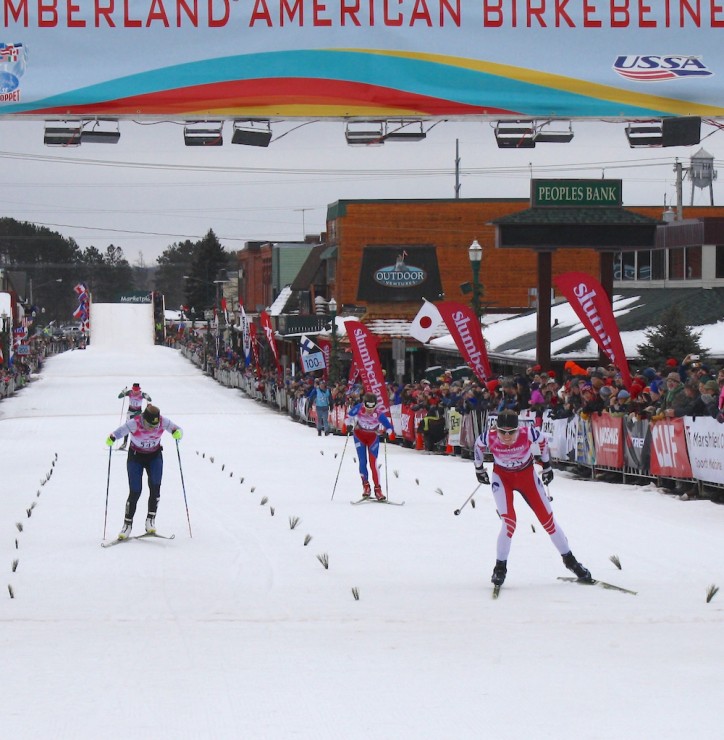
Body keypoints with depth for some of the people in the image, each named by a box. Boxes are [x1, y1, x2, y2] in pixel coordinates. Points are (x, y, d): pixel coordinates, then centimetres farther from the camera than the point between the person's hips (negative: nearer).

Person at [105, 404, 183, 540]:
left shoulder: (163, 422, -23)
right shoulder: (133, 424, -30)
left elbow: (177, 429, -10)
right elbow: (117, 433, -22)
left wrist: (177, 433, -35)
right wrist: (111, 439, -45)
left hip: (155, 456, 2)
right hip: (136, 457, -2)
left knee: (155, 486, -17)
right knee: (135, 492, -7)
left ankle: (151, 520, -5)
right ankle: (127, 524, 7)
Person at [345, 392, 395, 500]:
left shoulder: (378, 414, -25)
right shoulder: (359, 408, -20)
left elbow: (388, 426, -21)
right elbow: (349, 416, -5)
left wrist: (390, 433, -42)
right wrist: (349, 425, -22)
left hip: (373, 436, -1)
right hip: (359, 434, 1)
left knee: (373, 463, -9)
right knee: (362, 462, -6)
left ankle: (378, 489, -3)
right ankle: (365, 486, 9)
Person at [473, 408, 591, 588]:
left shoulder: (528, 434, -30)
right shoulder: (490, 437, -28)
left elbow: (542, 441, -7)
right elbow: (478, 445, -3)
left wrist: (547, 465, 5)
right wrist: (479, 469, 10)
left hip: (527, 475, 1)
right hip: (502, 477, -1)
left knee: (548, 519, 3)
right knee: (509, 523, -18)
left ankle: (569, 560, 20)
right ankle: (500, 567, 0)